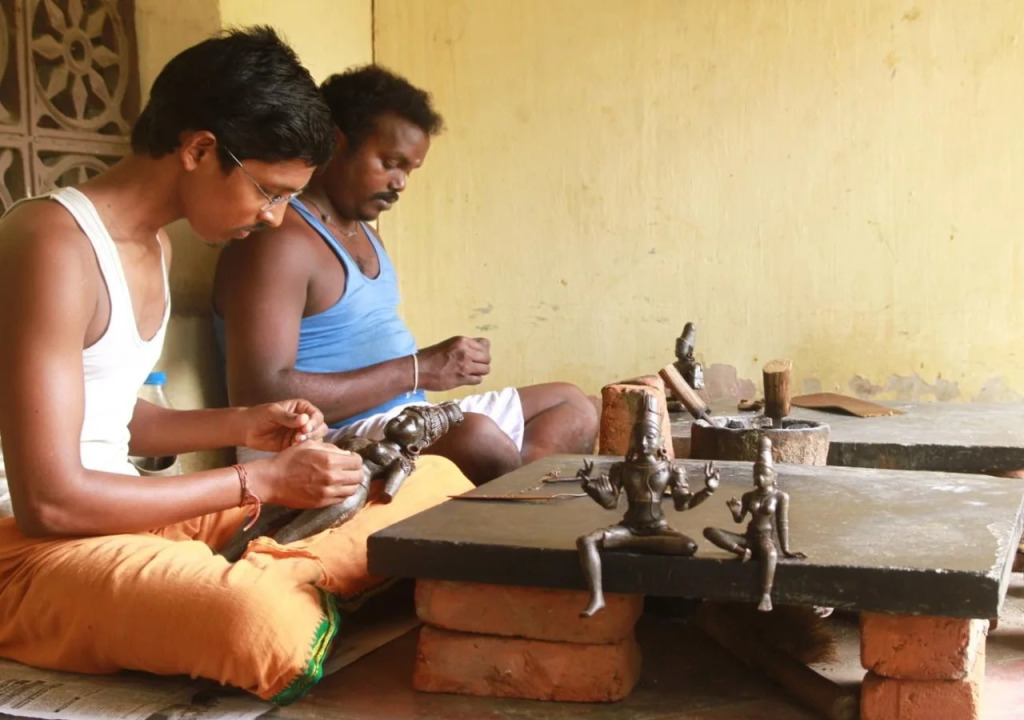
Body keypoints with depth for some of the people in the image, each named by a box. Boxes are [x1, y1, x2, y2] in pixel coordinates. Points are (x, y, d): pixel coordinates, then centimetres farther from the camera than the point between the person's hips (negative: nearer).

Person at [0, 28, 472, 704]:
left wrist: (245, 425, 3)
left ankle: (270, 579, -12)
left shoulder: (154, 246, 11)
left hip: (128, 516, 9)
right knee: (273, 626, -41)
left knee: (436, 484, 6)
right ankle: (283, 584, -10)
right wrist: (263, 481, -19)